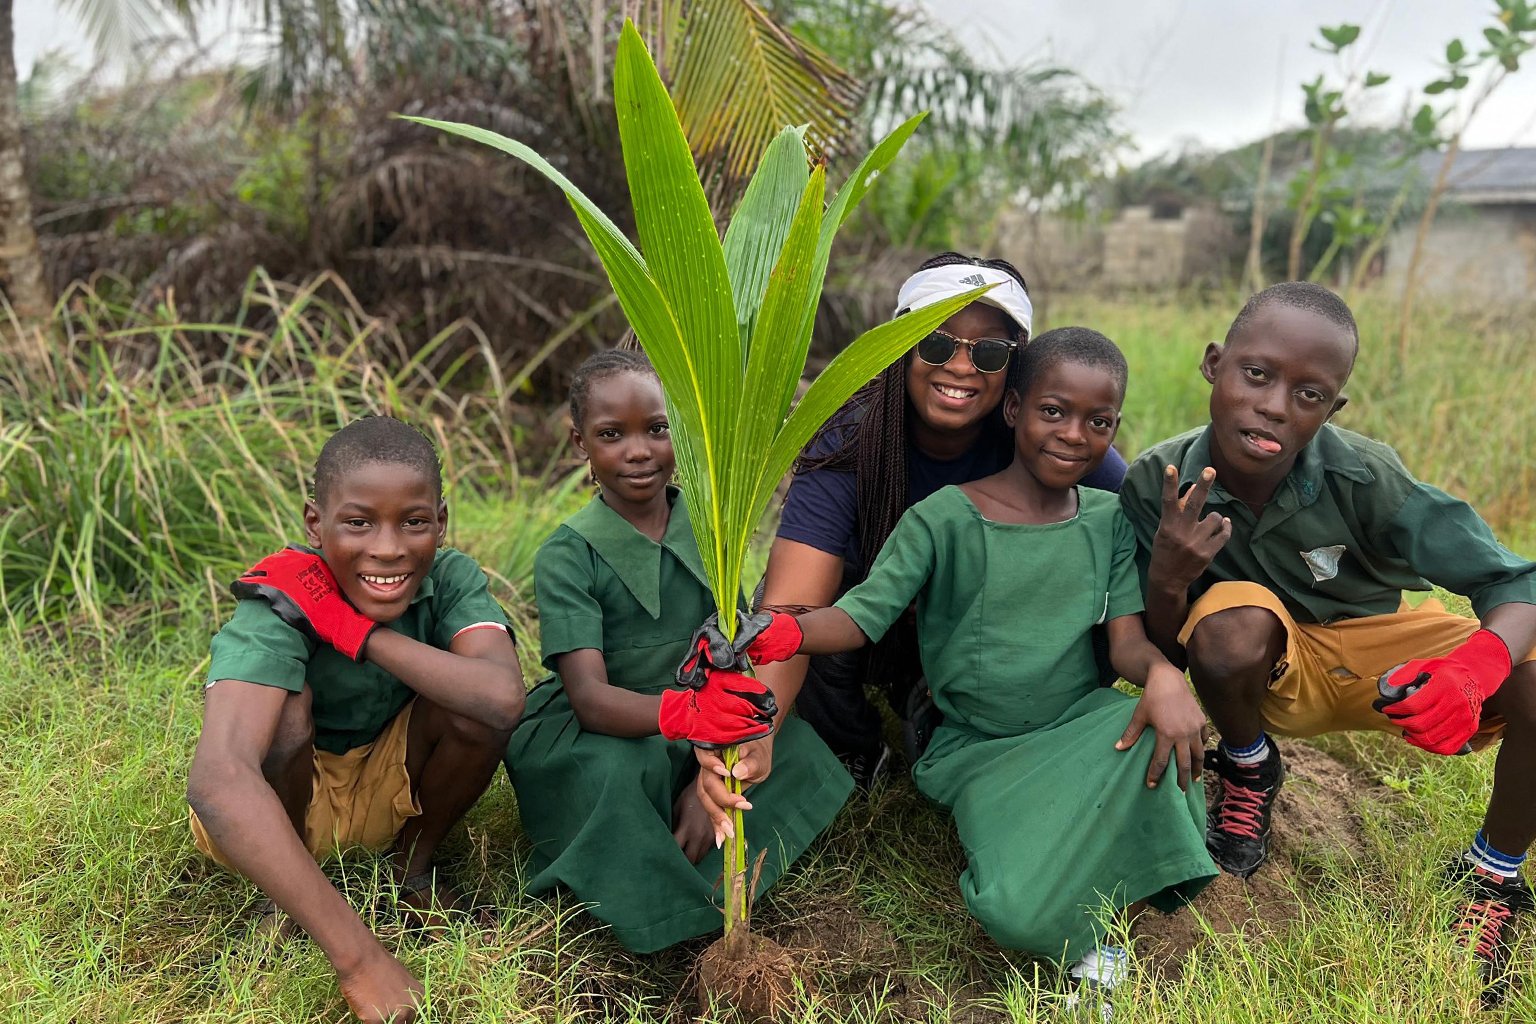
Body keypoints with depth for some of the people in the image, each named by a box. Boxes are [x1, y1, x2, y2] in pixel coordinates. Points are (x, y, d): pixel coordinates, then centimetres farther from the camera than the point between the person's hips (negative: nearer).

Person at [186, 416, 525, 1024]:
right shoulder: (282, 607, -31)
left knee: (477, 702, -26)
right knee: (286, 702, -33)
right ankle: (284, 901, -6)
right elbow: (217, 780, -48)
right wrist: (358, 956, -52)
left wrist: (359, 631, -35)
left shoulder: (451, 579, -21)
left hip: (391, 785, 3)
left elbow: (502, 699, -41)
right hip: (280, 801, -2)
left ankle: (412, 865, 2)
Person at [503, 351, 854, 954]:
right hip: (590, 734, -4)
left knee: (794, 744, -18)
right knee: (616, 771, -35)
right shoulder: (567, 557, -16)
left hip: (694, 743, 4)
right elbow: (591, 696, -26)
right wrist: (681, 712, -47)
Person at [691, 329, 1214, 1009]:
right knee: (1017, 913, -28)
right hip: (982, 747, -3)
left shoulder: (1109, 520, 3)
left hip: (1082, 723, 4)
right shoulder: (944, 518, -10)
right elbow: (862, 614, -16)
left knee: (1162, 729, -32)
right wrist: (783, 633, -38)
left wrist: (1163, 672, -29)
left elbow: (1127, 638, -4)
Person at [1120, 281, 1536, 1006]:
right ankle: (1249, 773, 1)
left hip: (1379, 648, 1)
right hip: (1270, 674, -1)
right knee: (1229, 623, -35)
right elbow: (1164, 656, -15)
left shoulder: (1363, 478, -26)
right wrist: (1167, 580, -38)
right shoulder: (1158, 483, -23)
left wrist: (1477, 668, -48)